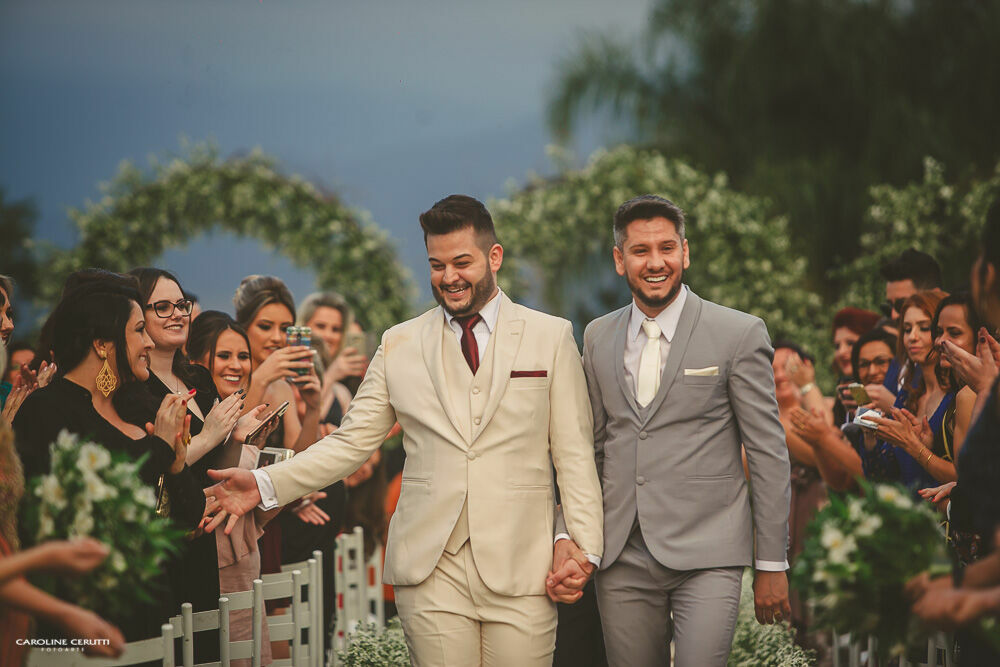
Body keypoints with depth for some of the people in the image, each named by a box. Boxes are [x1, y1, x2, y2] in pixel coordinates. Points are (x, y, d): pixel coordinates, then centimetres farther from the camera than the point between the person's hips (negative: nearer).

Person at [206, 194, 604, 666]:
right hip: (430, 573, 1)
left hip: (521, 572, -1)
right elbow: (351, 441, 10)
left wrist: (583, 546, -5)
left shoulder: (551, 337, 7)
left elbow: (574, 451, 5)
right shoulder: (399, 344, 12)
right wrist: (266, 484, -2)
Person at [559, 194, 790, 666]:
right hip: (621, 560, 4)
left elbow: (768, 453, -1)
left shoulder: (739, 335, -2)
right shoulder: (598, 337, 12)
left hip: (706, 556, -4)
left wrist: (772, 564, -3)